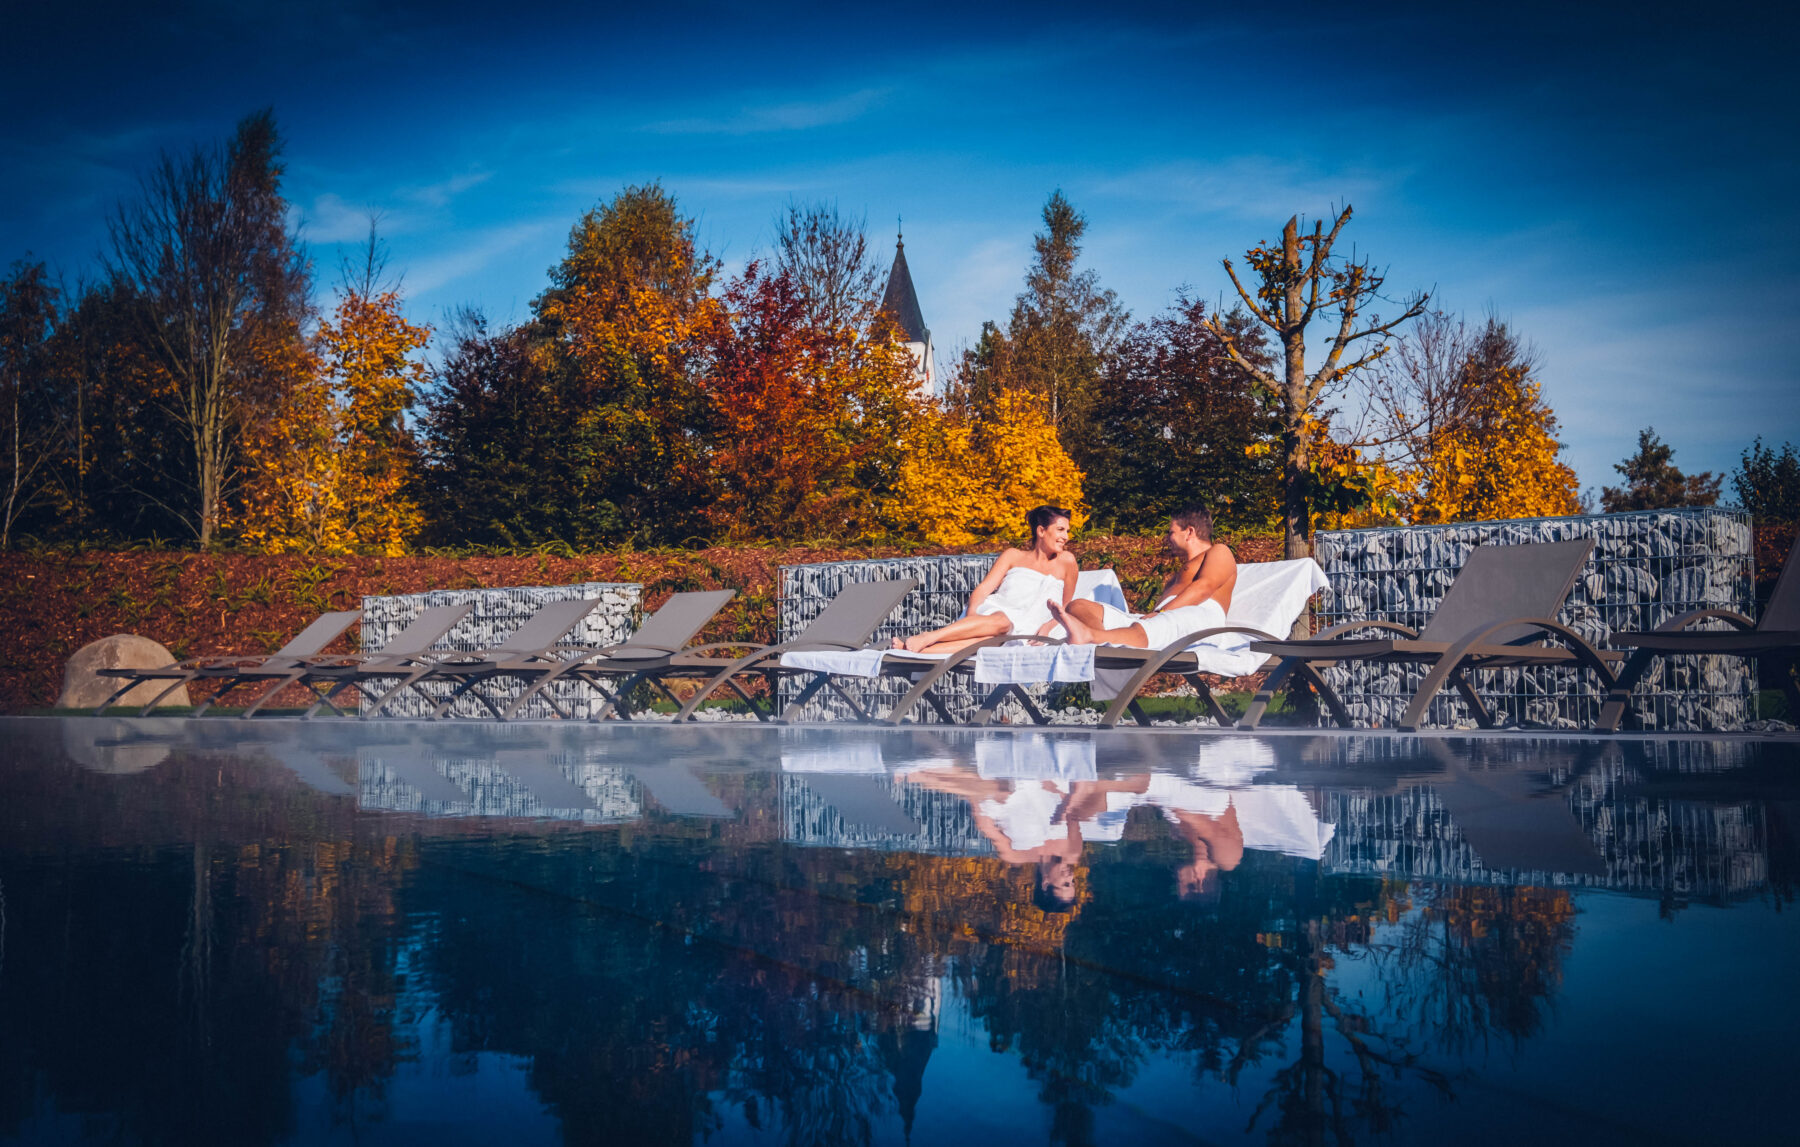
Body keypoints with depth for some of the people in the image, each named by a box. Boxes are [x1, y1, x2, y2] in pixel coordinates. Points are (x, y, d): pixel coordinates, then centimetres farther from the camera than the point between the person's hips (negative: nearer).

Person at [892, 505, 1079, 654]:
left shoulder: (1065, 561, 19)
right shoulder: (1013, 556, 18)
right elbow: (983, 589, 7)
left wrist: (1048, 626, 0)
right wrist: (972, 614, -14)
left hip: (1018, 633, -1)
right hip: (991, 611, 1)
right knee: (1001, 620, -42)